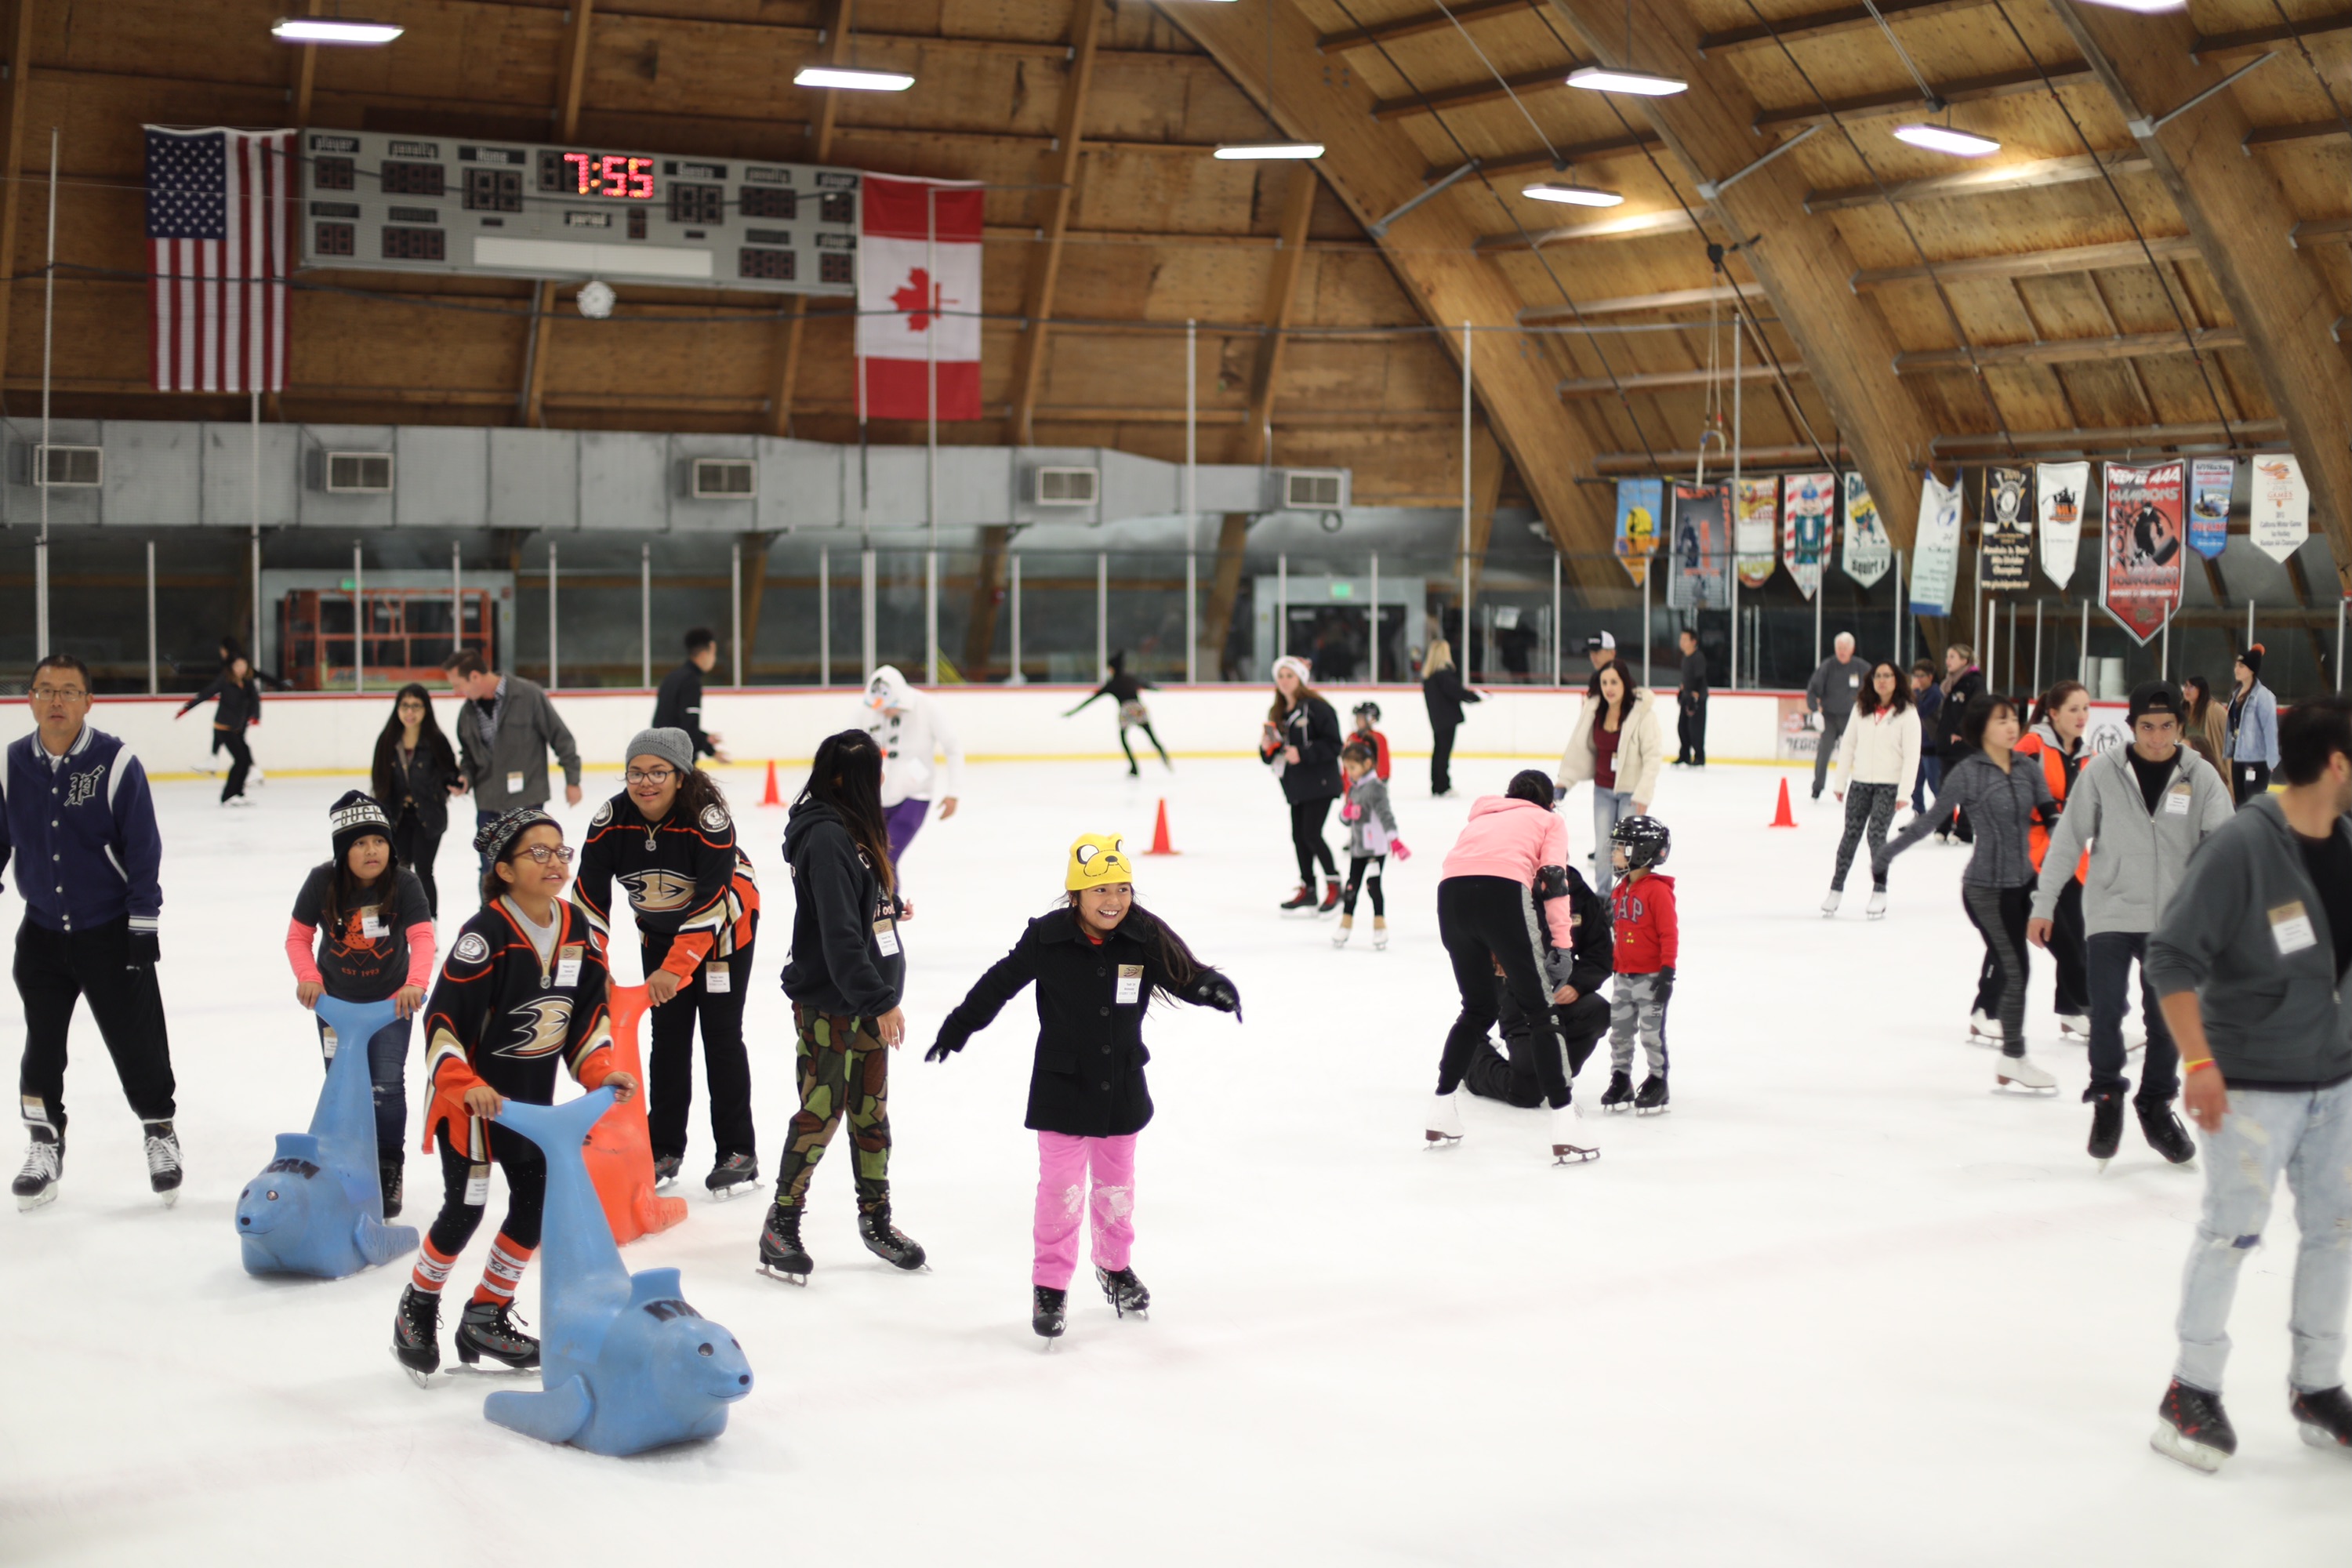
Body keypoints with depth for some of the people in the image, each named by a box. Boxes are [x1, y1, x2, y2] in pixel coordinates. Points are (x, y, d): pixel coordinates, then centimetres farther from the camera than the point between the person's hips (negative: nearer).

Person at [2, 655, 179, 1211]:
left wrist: (144, 925, -11)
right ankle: (45, 1146, 22)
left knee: (136, 1041, 3)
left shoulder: (116, 763, -13)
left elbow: (143, 850, -10)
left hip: (111, 932, -3)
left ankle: (160, 1134, 21)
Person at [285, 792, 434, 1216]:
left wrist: (416, 982, -42)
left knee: (386, 1086, -5)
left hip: (390, 1002, -1)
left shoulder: (404, 883, -17)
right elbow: (298, 935, -3)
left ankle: (388, 1171, 11)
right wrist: (308, 977, -20)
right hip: (337, 1002, 1)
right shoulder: (322, 882, -14)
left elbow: (422, 937, -25)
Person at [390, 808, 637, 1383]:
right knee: (466, 1209, -4)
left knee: (537, 1201, 7)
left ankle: (487, 1316, 24)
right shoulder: (486, 935, -23)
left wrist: (601, 1072, -4)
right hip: (470, 1093, -7)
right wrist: (465, 1086, -34)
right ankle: (417, 1310, 20)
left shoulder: (576, 929, -1)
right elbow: (443, 1022, -24)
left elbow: (588, 1011, 8)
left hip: (533, 1093, 7)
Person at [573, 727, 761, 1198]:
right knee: (668, 1036, 4)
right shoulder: (611, 821, -19)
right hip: (659, 928, 4)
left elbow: (711, 900, -32)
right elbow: (590, 897, -15)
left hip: (725, 923, -4)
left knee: (721, 1034, -4)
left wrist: (675, 968, -35)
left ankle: (738, 1153, 4)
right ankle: (664, 1149, 15)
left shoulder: (708, 818, -31)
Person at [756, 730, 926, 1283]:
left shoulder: (854, 831, 10)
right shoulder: (826, 837, -20)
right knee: (823, 1109, -4)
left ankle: (876, 1220, 25)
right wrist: (880, 1000, -23)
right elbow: (838, 932, -23)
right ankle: (781, 1226, 8)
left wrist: (890, 911, 34)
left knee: (870, 1108, 14)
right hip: (827, 1000, -9)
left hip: (866, 1000, 9)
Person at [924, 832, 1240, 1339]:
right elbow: (1001, 982, -3)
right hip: (1061, 1088, -3)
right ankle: (1050, 1285, 13)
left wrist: (1213, 988, -29)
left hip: (1122, 1088, 3)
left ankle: (1116, 1265, 39)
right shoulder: (1047, 939, -15)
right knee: (1061, 1188, 0)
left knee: (1116, 1182, 18)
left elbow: (1186, 975, -6)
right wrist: (958, 1026, 2)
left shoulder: (1146, 938, -12)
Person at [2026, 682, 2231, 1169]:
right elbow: (2067, 840, 0)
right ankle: (2106, 1098, 15)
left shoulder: (2201, 778, -3)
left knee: (2168, 1019, 10)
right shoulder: (2102, 772, -6)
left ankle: (2156, 1105, 29)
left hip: (2173, 922, 2)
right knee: (2106, 1012, -7)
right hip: (2110, 914, -1)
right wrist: (2043, 905, 0)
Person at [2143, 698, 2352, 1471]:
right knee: (2232, 1230, -1)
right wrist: (2199, 1062, -20)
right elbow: (2171, 957, -18)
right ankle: (2193, 1393, 14)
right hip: (2251, 1082, -7)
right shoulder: (2242, 846, -18)